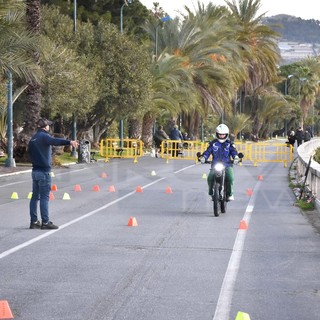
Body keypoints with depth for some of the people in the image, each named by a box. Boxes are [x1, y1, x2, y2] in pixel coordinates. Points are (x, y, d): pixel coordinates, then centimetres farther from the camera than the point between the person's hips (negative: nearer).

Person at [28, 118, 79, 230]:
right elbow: (56, 141, -31)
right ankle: (45, 222, -5)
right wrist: (69, 142, -46)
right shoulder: (44, 136, -12)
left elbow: (30, 152, 22)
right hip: (44, 171, -8)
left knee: (35, 197, 11)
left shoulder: (33, 139, 14)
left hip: (35, 171, 8)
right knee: (44, 197, -6)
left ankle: (34, 221, 13)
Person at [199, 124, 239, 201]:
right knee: (210, 178, -24)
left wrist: (236, 157, -23)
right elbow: (208, 151, 4)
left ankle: (230, 194, -8)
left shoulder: (229, 144, 10)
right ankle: (211, 192, 1)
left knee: (230, 177, -28)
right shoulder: (213, 143, 10)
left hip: (227, 165, 0)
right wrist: (203, 157, -16)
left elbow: (233, 151, -1)